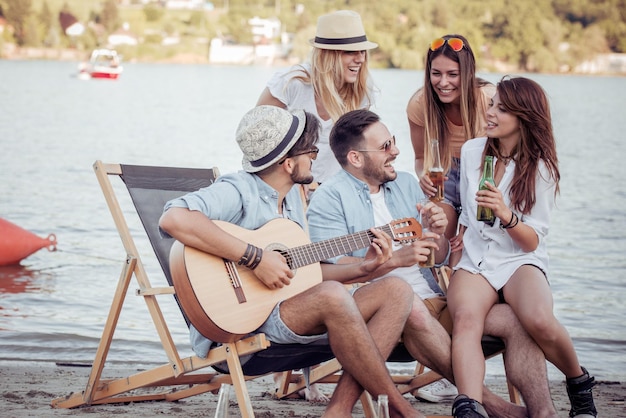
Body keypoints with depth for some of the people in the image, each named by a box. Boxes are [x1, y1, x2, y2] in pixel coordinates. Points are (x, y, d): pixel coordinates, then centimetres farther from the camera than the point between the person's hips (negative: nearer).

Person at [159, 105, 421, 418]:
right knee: (333, 296, -33)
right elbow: (173, 219, -33)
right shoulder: (238, 191, -13)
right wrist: (254, 258, -29)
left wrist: (363, 266, 10)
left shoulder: (292, 196, 16)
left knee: (395, 291, -4)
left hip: (294, 318, 9)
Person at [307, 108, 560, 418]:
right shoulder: (329, 198, -1)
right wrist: (396, 259, -23)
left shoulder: (406, 184, 19)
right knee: (410, 305, -40)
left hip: (433, 301, 6)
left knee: (517, 320, -14)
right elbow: (329, 271, -16)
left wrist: (437, 234, -2)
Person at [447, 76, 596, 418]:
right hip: (474, 261, 2)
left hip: (521, 262, -2)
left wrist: (506, 215, -22)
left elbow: (533, 241, -4)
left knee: (539, 320, -34)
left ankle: (579, 383, -4)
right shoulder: (472, 151, 10)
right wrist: (455, 254, 19)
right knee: (465, 318, -33)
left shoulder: (540, 169, 0)